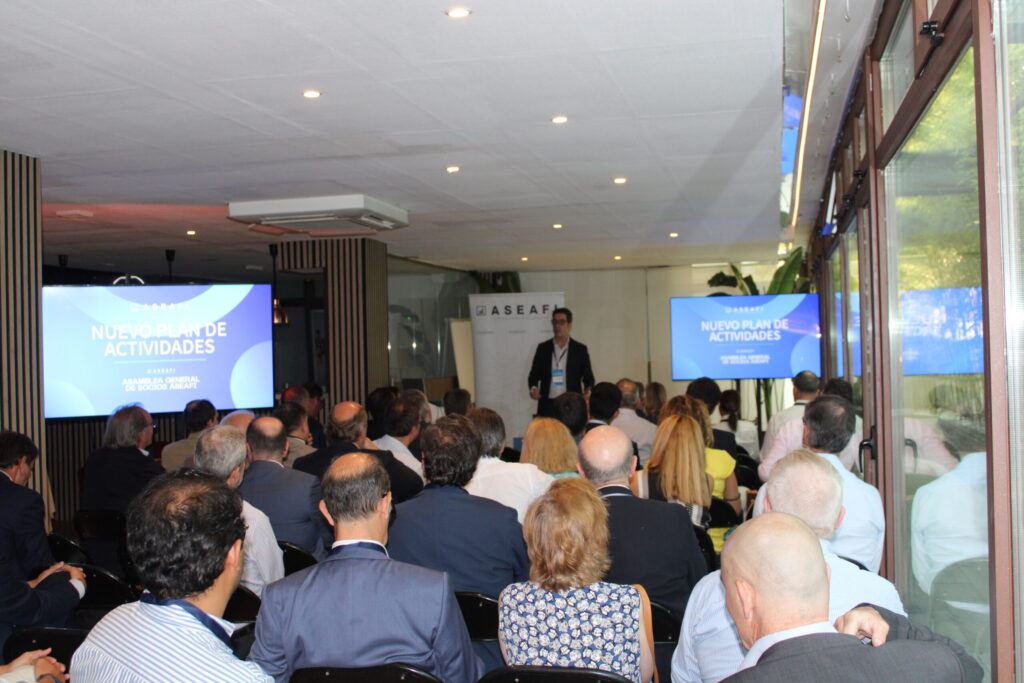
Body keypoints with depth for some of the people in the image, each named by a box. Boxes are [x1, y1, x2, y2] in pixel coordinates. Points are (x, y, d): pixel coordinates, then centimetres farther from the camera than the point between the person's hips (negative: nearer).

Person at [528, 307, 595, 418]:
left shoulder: (580, 349, 6)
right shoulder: (543, 348, 10)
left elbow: (588, 378, 7)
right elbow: (534, 375, 11)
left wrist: (588, 391, -13)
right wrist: (533, 388, -10)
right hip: (547, 407, 1)